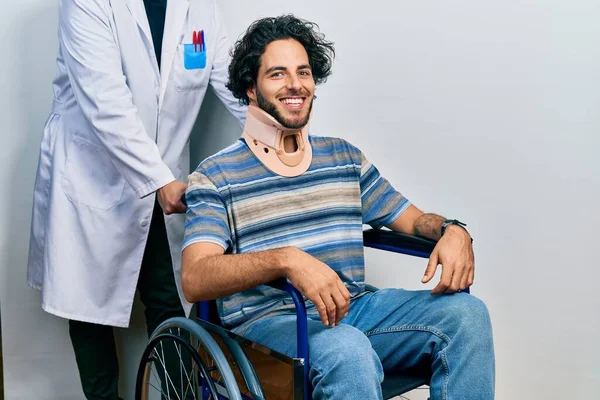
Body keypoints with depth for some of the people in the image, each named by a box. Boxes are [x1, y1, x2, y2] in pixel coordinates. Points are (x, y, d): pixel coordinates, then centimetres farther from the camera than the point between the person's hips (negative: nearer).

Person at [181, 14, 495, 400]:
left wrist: (453, 231, -6)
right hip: (267, 321, -5)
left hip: (352, 309, 5)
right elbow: (194, 280, -14)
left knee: (466, 312, -18)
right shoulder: (215, 176, 1)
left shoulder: (345, 158, 17)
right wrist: (286, 258, -32)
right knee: (348, 350, -38)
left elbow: (415, 219, 20)